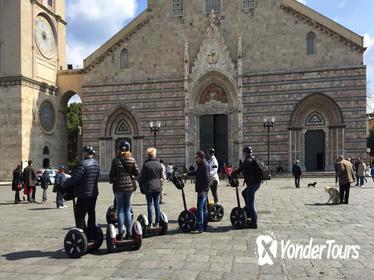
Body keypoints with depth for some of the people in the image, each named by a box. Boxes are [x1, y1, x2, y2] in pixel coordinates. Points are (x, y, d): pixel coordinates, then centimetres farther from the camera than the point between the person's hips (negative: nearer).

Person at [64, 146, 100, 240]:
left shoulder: (83, 163, -17)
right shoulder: (96, 163, 10)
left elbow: (74, 178, -19)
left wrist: (64, 185, -4)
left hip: (84, 194, -9)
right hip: (94, 193, 9)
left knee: (80, 216, 0)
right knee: (91, 214, 15)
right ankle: (91, 236, 23)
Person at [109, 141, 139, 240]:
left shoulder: (115, 160, -7)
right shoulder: (132, 160, -1)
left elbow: (112, 174, -3)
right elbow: (137, 173, -2)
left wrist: (111, 181, 17)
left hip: (119, 186, -2)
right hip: (129, 186, 2)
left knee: (120, 210, 5)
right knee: (128, 210, 10)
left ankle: (120, 234, 7)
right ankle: (128, 233, 12)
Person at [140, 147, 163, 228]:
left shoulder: (146, 164, -11)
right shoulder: (158, 164, 1)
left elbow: (142, 176, -5)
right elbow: (161, 175, 8)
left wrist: (143, 183, 12)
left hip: (149, 187, -4)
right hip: (157, 186, 4)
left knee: (150, 205, 1)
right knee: (157, 204, 9)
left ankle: (150, 223, 1)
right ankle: (157, 222, 14)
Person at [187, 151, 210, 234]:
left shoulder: (205, 165, -14)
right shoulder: (201, 165, 17)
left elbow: (207, 178, -22)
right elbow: (196, 172, 33)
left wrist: (204, 190, -25)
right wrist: (187, 174, 23)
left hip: (202, 190, -11)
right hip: (202, 190, 11)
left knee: (200, 208, -11)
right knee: (204, 208, 14)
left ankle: (199, 228, -11)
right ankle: (204, 226, 23)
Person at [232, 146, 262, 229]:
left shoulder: (247, 161, -14)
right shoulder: (253, 160, 15)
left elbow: (239, 170, -18)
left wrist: (231, 175, -1)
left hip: (252, 184, -10)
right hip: (257, 182, 10)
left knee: (250, 203, -3)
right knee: (245, 193, 30)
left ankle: (254, 223, 0)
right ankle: (248, 211, 33)